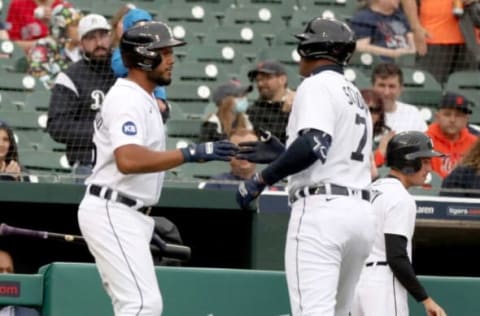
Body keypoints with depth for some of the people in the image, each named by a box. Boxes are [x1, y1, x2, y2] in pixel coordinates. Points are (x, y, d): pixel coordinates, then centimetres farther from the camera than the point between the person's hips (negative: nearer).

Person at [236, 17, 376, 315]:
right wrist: (281, 154, 25)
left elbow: (314, 144, -19)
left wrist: (262, 179, -16)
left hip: (322, 209, -9)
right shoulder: (355, 95, 24)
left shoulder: (317, 85, -4)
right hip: (361, 211, 9)